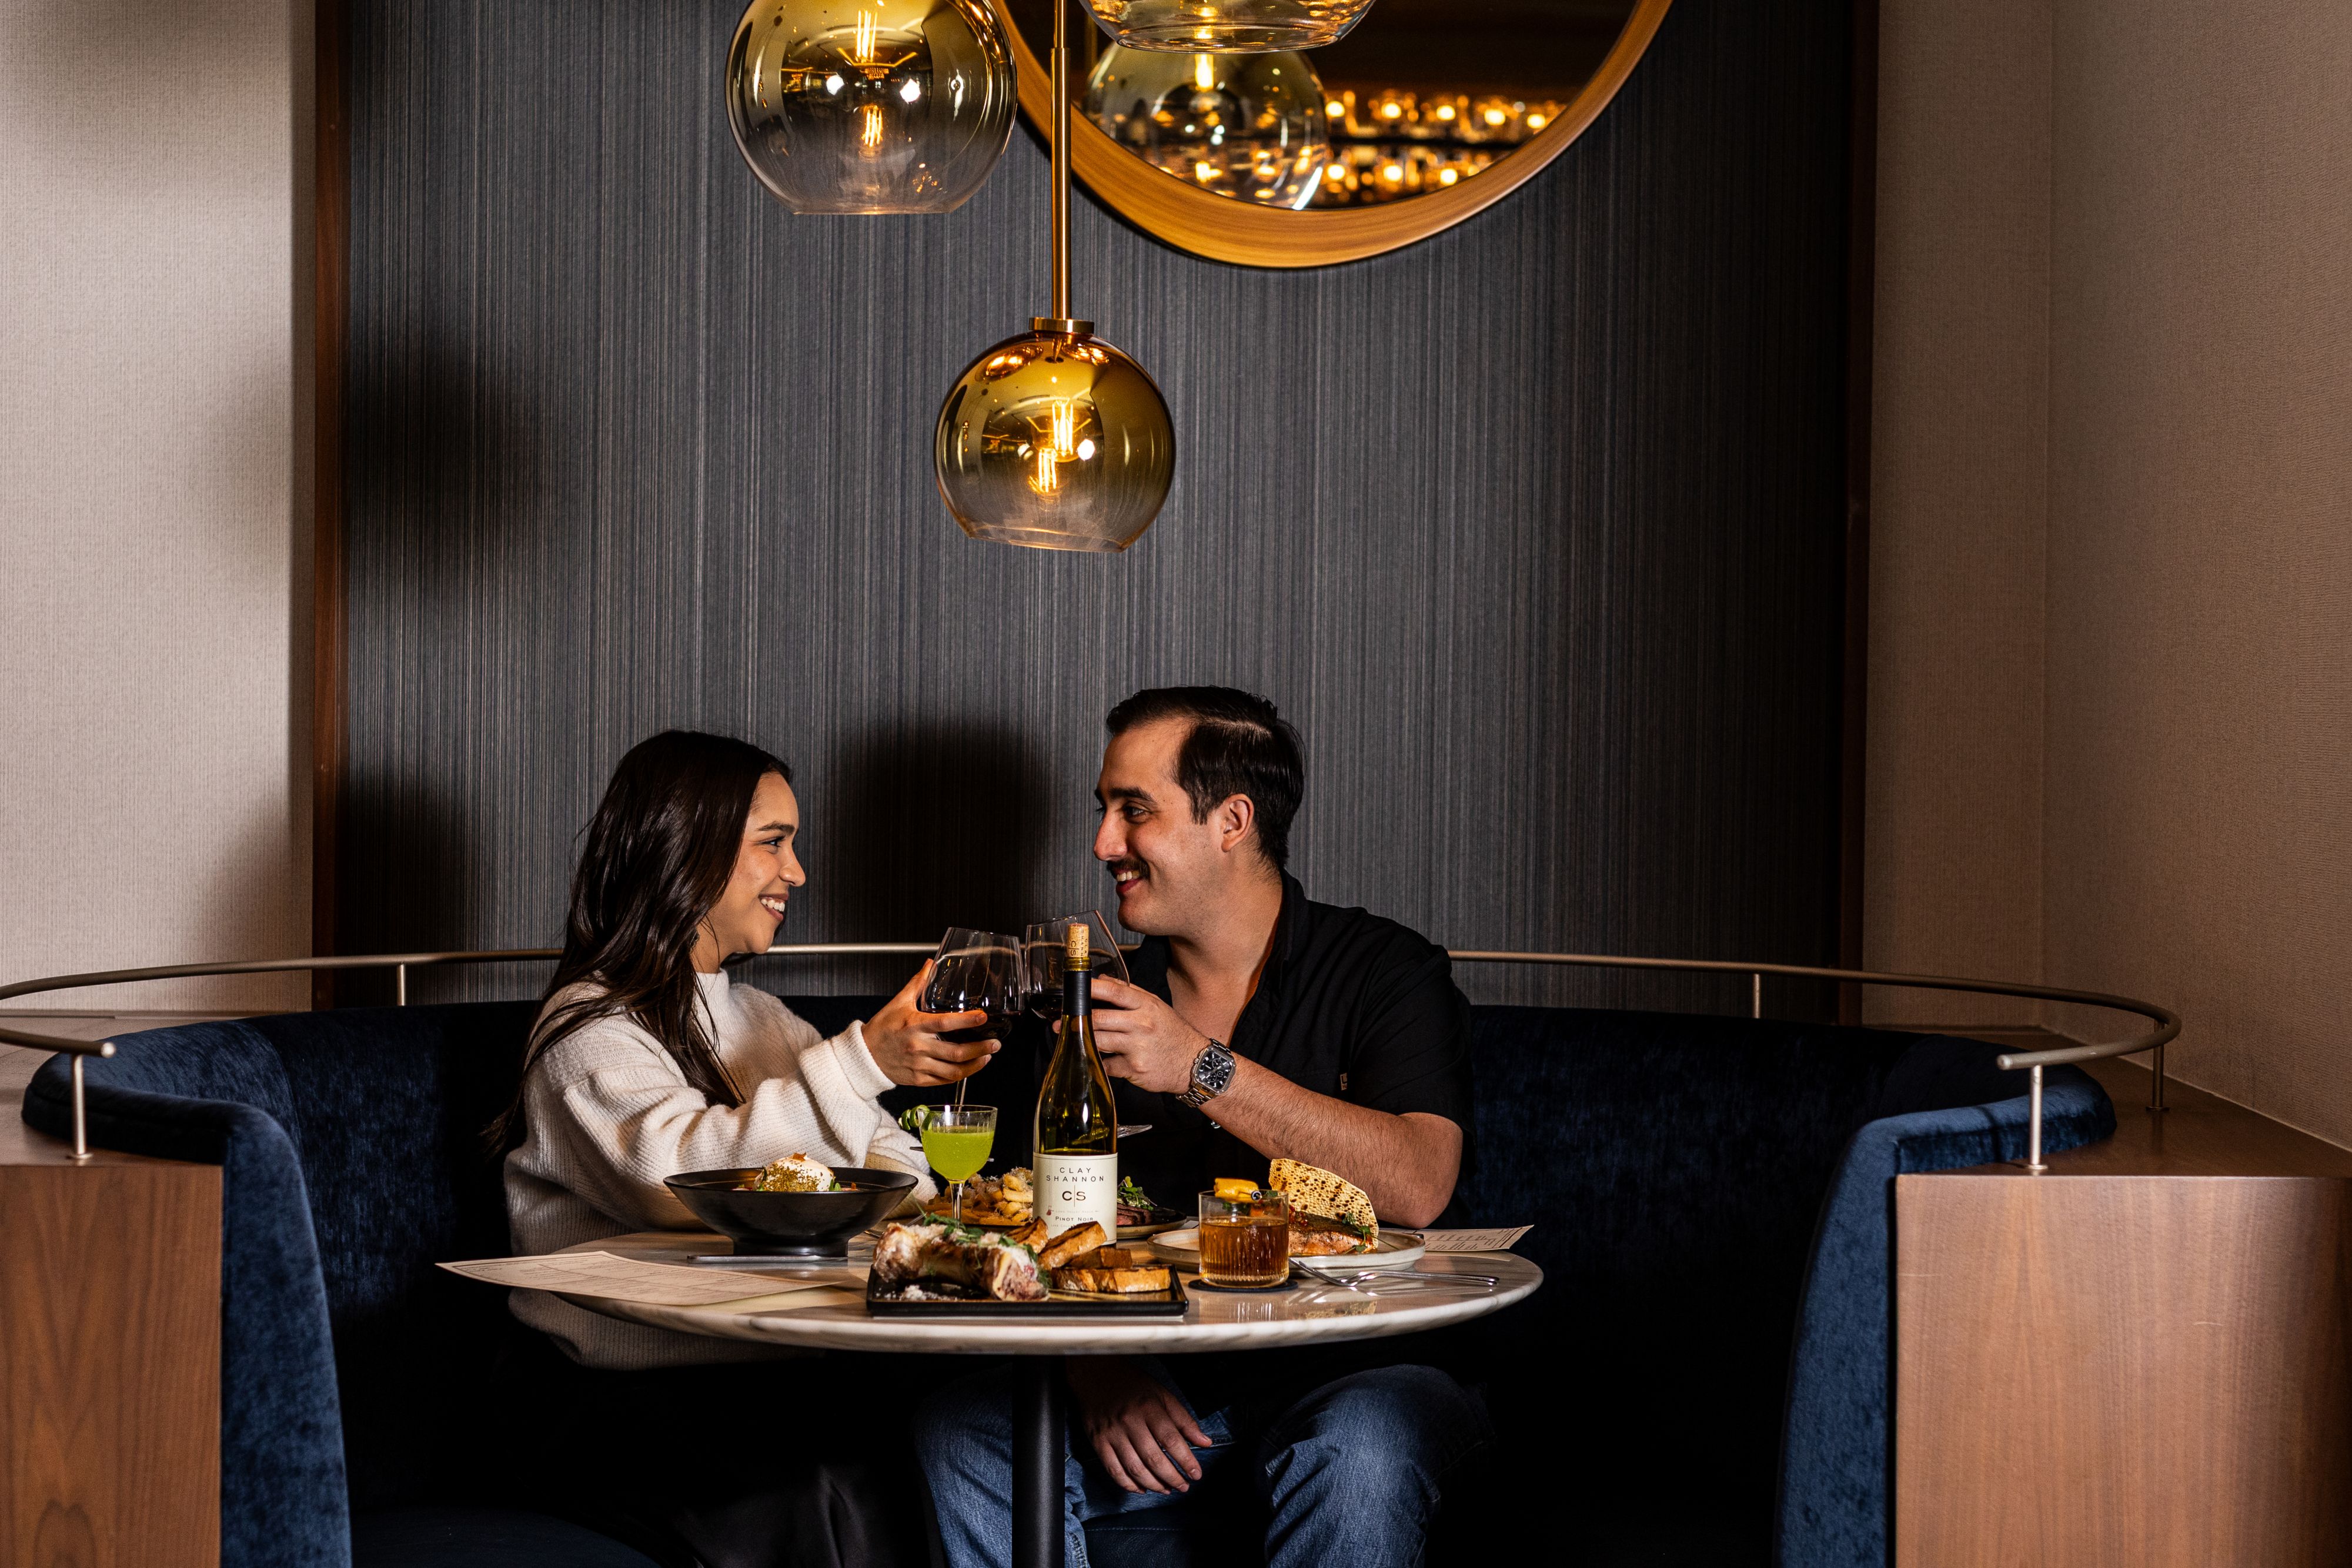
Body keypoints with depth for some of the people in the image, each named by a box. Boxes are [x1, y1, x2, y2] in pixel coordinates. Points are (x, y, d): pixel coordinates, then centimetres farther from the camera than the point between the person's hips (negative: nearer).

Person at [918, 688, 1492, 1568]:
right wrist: (1098, 1367, -14)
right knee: (959, 1435, -22)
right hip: (1155, 1388, 4)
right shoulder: (1097, 1006, 14)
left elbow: (1417, 1188, -17)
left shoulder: (1384, 971, 1)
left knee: (1360, 1447, -38)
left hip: (1352, 1371, -3)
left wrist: (1202, 1070, -20)